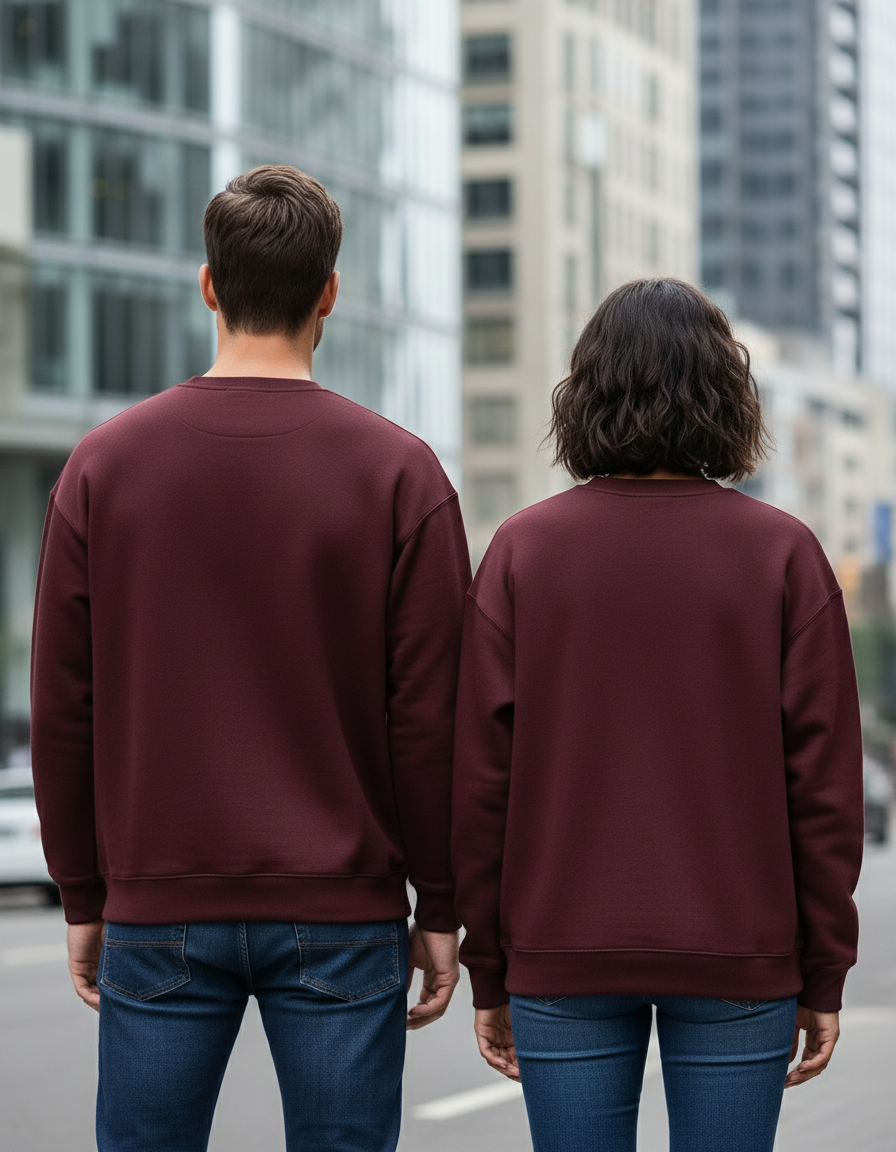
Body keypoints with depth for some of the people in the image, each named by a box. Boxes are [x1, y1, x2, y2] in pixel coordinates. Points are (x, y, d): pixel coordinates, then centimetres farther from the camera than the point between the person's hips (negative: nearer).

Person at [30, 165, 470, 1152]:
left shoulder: (104, 463, 1)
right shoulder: (396, 471, -4)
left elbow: (62, 709, 2)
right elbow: (429, 714, -5)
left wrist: (84, 901, 11)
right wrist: (440, 910, 4)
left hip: (158, 916, 1)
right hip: (342, 920, -1)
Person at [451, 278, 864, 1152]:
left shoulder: (523, 550, -1)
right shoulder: (782, 554, -2)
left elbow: (481, 776, -1)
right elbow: (823, 779, -3)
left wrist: (489, 974, 6)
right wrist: (823, 976, 5)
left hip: (563, 962, 1)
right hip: (739, 960, 0)